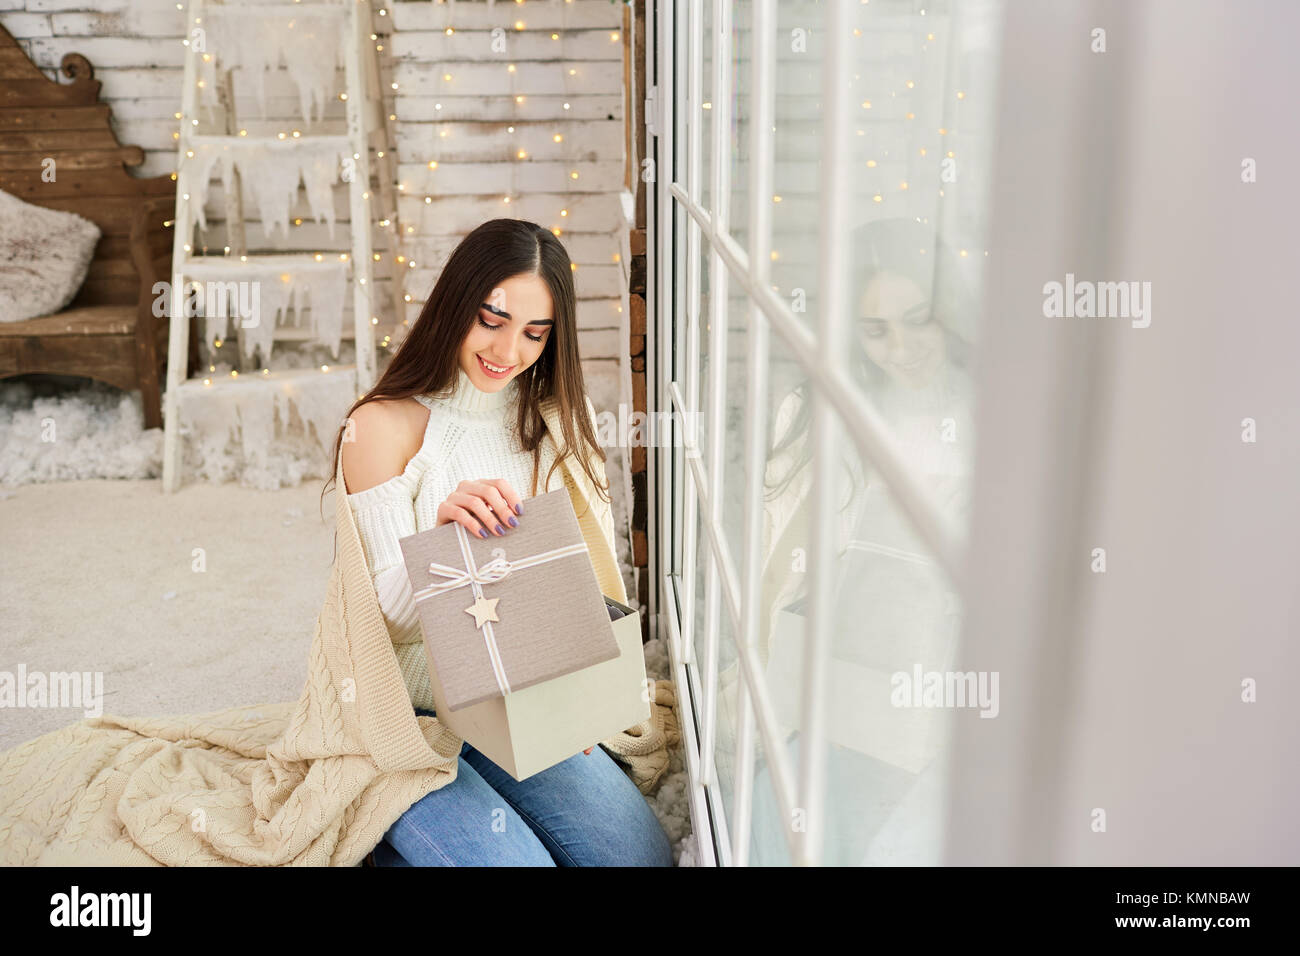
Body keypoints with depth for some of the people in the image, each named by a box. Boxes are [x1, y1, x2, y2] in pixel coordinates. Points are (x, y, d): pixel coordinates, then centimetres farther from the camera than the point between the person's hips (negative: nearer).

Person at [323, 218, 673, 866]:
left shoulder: (553, 424, 8)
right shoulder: (385, 425, -9)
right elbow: (385, 613, -11)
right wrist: (442, 530, -32)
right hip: (404, 715, -5)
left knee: (643, 853, -9)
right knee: (515, 862, -22)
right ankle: (393, 835, 7)